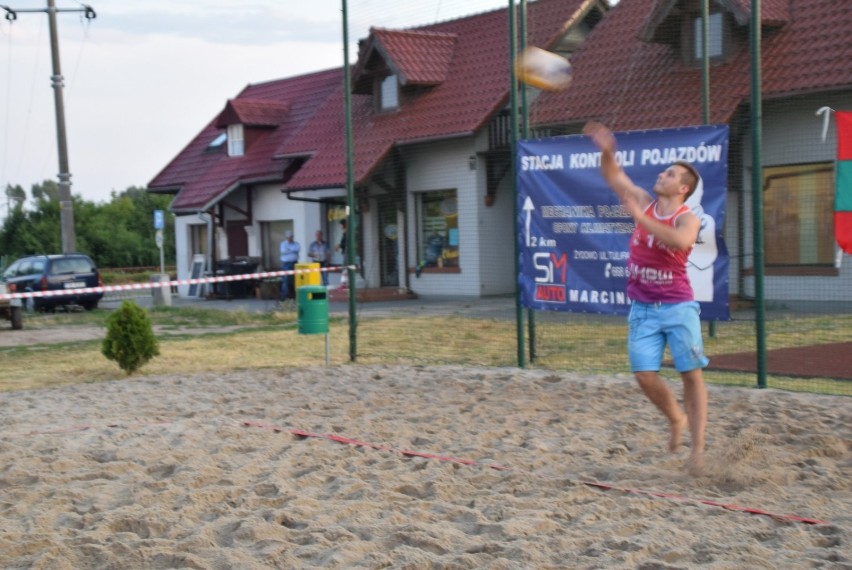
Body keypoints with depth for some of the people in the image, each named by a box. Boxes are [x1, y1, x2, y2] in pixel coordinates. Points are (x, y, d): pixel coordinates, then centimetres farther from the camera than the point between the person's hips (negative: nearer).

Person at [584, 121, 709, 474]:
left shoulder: (688, 219, -10)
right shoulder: (644, 202, 5)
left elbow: (680, 241, -33)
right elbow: (613, 176, 8)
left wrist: (640, 218, -30)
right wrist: (606, 151, -13)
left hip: (678, 308, -4)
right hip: (642, 309, 4)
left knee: (691, 375, -2)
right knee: (645, 375, -3)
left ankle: (697, 448, 3)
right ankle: (676, 419, 25)